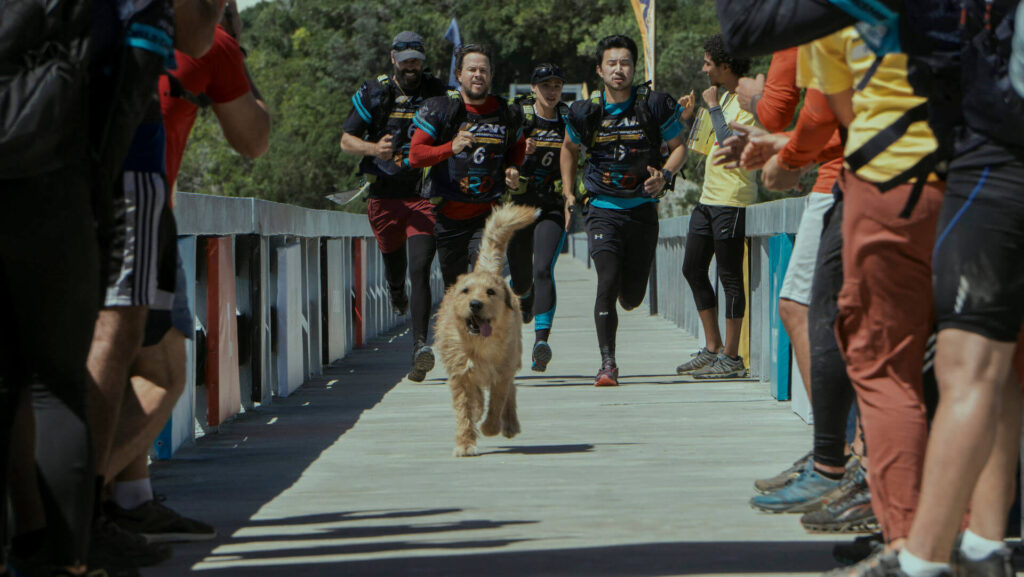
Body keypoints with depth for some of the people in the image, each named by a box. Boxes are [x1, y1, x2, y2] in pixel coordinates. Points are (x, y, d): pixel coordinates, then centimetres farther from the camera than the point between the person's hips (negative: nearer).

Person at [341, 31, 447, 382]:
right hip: (385, 195, 2)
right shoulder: (374, 94, 3)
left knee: (420, 271, -16)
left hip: (424, 195, -2)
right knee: (394, 264, 17)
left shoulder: (437, 94, 5)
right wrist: (374, 149, -16)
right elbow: (346, 140, 4)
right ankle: (397, 293, 55)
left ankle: (420, 347, -25)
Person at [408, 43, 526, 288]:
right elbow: (415, 156, -12)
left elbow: (518, 145, 24)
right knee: (454, 285, 11)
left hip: (488, 214, 0)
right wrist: (451, 148, -28)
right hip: (448, 215, 0)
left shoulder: (506, 114, 2)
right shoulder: (439, 109, -6)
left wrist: (512, 169, 2)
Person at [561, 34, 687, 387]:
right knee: (608, 282, -18)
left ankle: (623, 293, 47)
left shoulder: (656, 106, -7)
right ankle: (607, 364, -14)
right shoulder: (585, 112, -3)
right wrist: (568, 196, 12)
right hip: (602, 209, -1)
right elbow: (570, 149, 16)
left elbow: (678, 146, 5)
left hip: (643, 208, 1)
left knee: (632, 297, 7)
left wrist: (665, 175, -14)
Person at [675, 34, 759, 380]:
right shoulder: (723, 95, 16)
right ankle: (712, 348, 18)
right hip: (708, 197, 10)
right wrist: (691, 115, 13)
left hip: (732, 200, -10)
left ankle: (731, 357, -2)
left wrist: (713, 107, -16)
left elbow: (731, 143, -25)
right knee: (693, 269, 11)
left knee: (729, 276, -6)